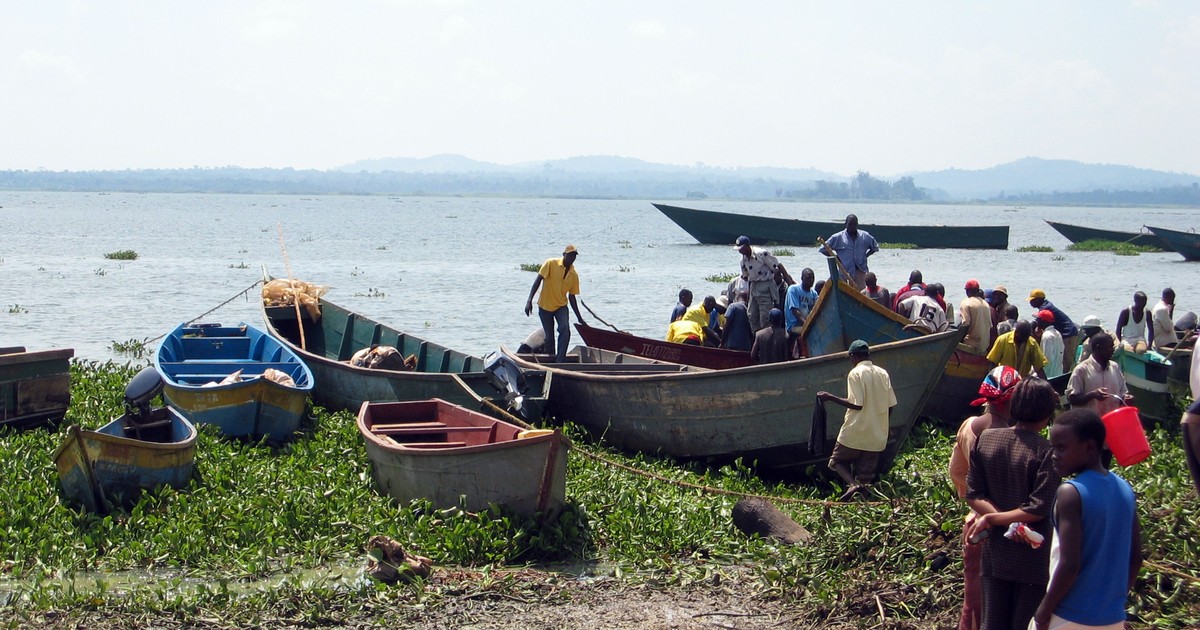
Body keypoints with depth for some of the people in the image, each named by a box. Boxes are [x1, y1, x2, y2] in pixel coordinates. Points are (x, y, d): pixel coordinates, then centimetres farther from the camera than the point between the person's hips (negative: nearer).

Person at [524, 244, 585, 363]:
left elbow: (571, 297, 8)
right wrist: (529, 300, -23)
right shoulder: (551, 263, -11)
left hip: (561, 306, 2)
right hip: (545, 305, -2)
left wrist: (579, 318, 8)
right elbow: (538, 280, -14)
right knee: (549, 336, 4)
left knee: (565, 330, -22)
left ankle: (560, 362, -21)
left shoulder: (574, 275, 0)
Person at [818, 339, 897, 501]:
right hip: (877, 436, 5)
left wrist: (830, 397, -10)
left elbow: (857, 404, -18)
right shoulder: (883, 373, 8)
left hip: (855, 433, -5)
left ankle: (852, 484, -15)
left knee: (837, 461, 13)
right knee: (866, 475, 10)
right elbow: (890, 406, 8)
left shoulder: (855, 373, -10)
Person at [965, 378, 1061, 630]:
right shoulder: (1047, 451, -17)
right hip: (1032, 557, -4)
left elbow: (974, 495, -2)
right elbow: (1039, 509, -20)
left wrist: (994, 517, -13)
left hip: (994, 554, 4)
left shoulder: (985, 439, -2)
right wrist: (993, 519, -14)